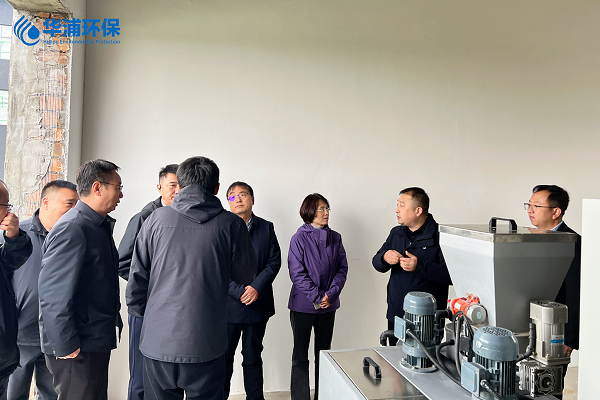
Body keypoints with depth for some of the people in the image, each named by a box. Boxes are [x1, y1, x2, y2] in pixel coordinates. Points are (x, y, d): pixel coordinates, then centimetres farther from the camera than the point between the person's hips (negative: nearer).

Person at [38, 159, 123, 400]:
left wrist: (113, 319, 14)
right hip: (76, 349, -9)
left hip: (97, 341, 9)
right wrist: (65, 347, -20)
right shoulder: (71, 229, -20)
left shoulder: (100, 225, 10)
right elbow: (52, 294, -23)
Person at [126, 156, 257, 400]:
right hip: (206, 344, -1)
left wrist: (139, 311, 20)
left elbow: (137, 276, 3)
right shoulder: (231, 224, -6)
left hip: (158, 341, 2)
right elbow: (245, 275, 5)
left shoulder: (156, 219, -2)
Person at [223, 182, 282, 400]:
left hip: (258, 304, 2)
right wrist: (239, 291, -15)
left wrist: (257, 287, -12)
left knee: (253, 357, 16)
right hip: (228, 304, -2)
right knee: (224, 358, 9)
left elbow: (274, 261, 1)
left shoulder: (266, 227, 6)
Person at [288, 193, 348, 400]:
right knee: (300, 356, 5)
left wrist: (330, 294, -11)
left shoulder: (335, 238, 3)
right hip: (303, 305, -4)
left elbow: (342, 268, 2)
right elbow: (297, 273, -12)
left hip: (328, 305, 4)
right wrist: (317, 297, -16)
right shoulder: (299, 238, -9)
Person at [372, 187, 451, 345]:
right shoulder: (396, 233, 10)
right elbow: (377, 263, 11)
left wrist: (420, 266, -25)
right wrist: (384, 258, -11)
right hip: (395, 315, 6)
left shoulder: (440, 236, -11)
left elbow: (452, 275, -20)